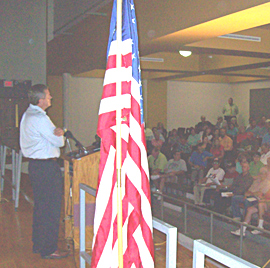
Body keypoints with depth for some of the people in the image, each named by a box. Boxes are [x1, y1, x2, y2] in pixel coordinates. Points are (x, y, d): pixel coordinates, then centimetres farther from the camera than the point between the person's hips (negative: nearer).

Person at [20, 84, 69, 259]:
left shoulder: (28, 115, 13)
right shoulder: (40, 118, -19)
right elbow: (59, 142, -15)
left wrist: (56, 132, -4)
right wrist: (59, 134, 5)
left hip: (35, 164, 10)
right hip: (46, 166, -10)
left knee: (40, 206, 18)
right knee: (51, 209, -1)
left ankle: (38, 245, 29)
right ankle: (48, 250, 7)